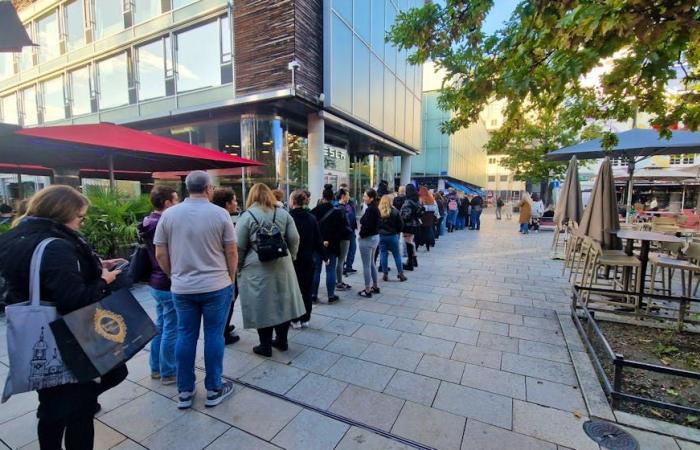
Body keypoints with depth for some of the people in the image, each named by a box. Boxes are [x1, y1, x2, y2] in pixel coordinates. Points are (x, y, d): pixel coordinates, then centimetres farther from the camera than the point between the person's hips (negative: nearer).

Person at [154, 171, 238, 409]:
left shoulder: (168, 214, -1)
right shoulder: (220, 214, -9)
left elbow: (160, 254, 3)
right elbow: (231, 252, -5)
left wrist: (174, 276, 17)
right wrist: (230, 278, 9)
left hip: (182, 288, 3)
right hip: (216, 286, -3)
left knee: (185, 336, 14)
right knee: (214, 336, 8)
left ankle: (184, 392, 26)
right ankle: (214, 390, 21)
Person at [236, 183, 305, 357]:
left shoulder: (247, 216, -6)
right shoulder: (283, 213, 4)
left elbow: (240, 246, -5)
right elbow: (294, 239, 2)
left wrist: (238, 267, 8)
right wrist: (290, 257, 15)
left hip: (257, 269, -3)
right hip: (282, 266, 4)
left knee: (262, 306, 7)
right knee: (282, 302, 15)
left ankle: (265, 346, 20)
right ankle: (282, 341, 29)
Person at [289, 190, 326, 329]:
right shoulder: (311, 218, -1)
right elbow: (318, 240, 1)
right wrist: (324, 256, 11)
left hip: (292, 260, -3)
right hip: (308, 260, 3)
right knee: (306, 289, 12)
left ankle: (295, 320, 18)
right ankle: (305, 319, 22)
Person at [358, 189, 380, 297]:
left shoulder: (370, 210, -19)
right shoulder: (375, 209, 9)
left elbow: (367, 226, -25)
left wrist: (361, 234, -10)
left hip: (367, 239, -10)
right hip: (375, 237, 10)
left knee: (366, 265, 0)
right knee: (371, 263, 20)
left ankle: (367, 290, 8)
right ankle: (375, 286, 29)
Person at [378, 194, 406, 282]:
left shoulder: (377, 211, -7)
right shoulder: (395, 211, -8)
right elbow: (401, 224, -4)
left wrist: (379, 231, 10)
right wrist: (397, 232, 11)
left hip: (381, 236, 1)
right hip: (392, 236, -1)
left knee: (384, 255, 8)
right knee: (397, 255, 9)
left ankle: (385, 274, 11)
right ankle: (400, 274, 11)